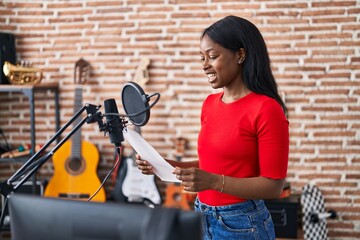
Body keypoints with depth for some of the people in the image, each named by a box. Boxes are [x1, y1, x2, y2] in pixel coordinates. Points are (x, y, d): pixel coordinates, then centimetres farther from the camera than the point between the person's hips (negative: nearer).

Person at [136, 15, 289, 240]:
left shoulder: (266, 109, -16)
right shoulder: (210, 103, 7)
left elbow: (273, 186, -17)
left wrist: (213, 182, -27)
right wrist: (166, 165, 1)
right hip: (203, 219, 7)